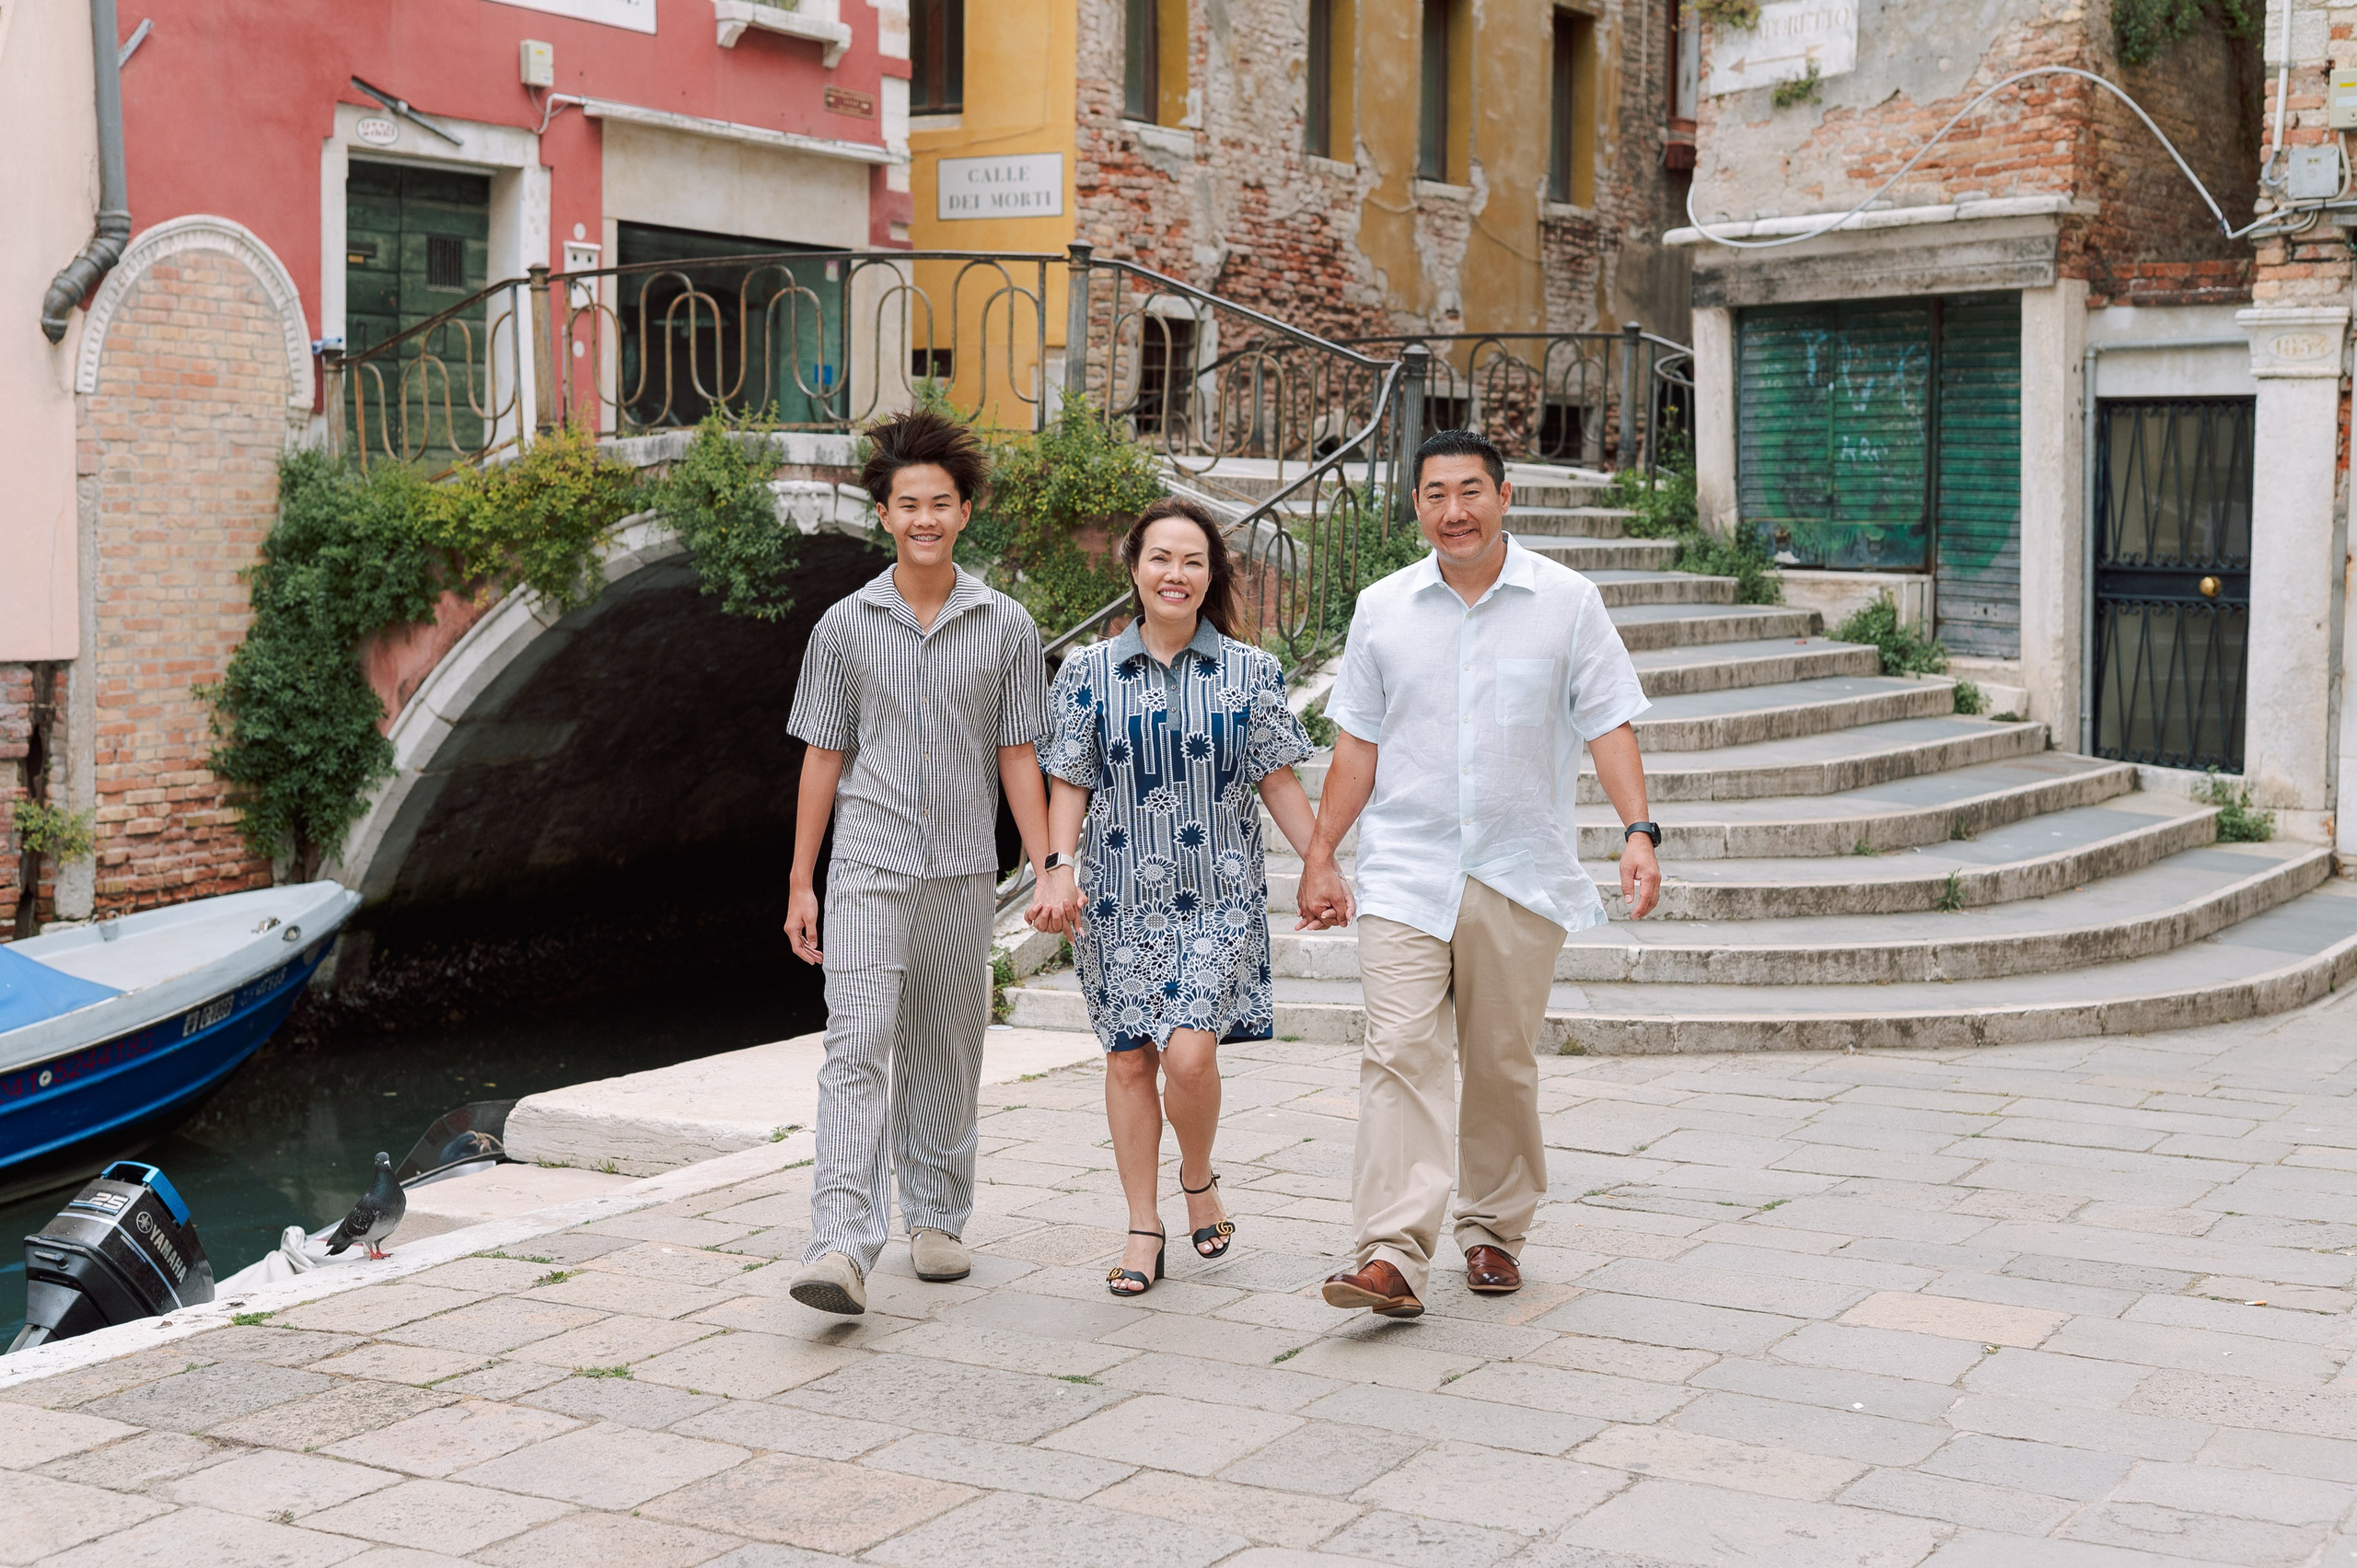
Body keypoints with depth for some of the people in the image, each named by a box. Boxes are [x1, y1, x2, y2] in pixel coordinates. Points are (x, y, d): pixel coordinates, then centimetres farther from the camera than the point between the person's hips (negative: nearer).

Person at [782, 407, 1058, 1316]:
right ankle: (840, 1249, -20)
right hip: (868, 867, -1)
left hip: (962, 873, 1)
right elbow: (823, 758, 7)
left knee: (945, 1056, 11)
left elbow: (1018, 758, 6)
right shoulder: (845, 625, 4)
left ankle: (935, 1220, 27)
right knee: (856, 1049, -13)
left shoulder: (1007, 627, 4)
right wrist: (800, 884, 6)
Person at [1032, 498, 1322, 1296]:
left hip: (1217, 898, -1)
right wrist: (1060, 866, -7)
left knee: (1190, 1054, -13)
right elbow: (1070, 783, 6)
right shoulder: (1089, 672, 4)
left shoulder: (1249, 672, 2)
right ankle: (1144, 1229, 17)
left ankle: (1199, 1178, 18)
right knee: (1129, 1058, 5)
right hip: (1121, 896, 2)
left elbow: (1279, 782, 6)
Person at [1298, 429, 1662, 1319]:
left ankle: (1493, 1229, 26)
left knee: (1503, 1063, 9)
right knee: (1399, 1055, -12)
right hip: (1406, 871, 0)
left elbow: (1608, 725, 0)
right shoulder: (1383, 609, 7)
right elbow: (1357, 744, 11)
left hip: (1521, 875, 0)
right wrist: (1320, 855, 9)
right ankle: (1394, 1255, -17)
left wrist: (1638, 829, -13)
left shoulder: (1567, 602, 2)